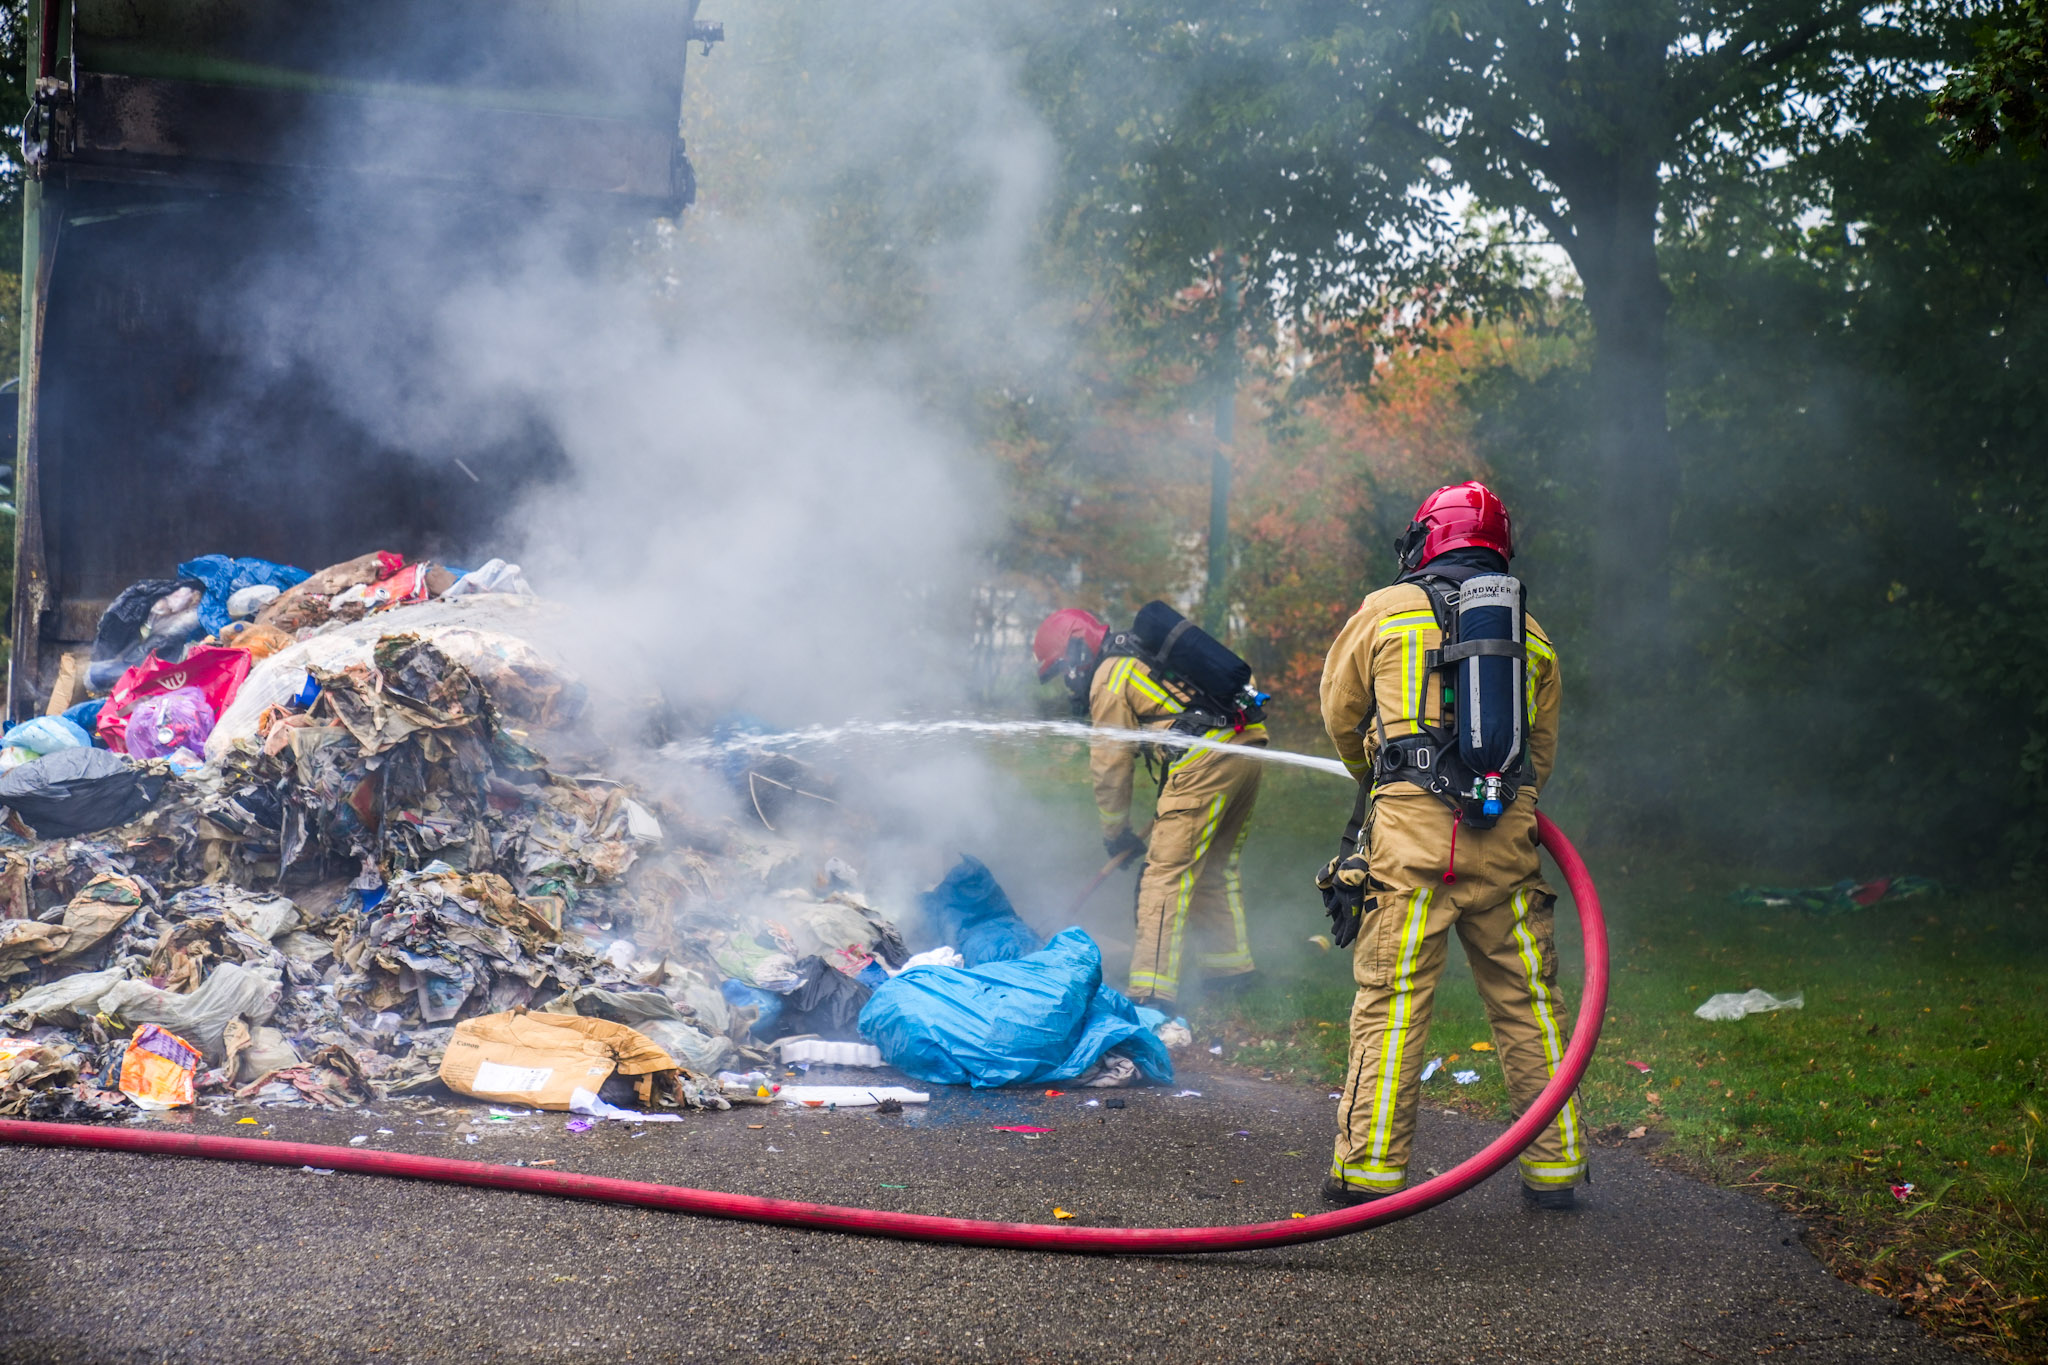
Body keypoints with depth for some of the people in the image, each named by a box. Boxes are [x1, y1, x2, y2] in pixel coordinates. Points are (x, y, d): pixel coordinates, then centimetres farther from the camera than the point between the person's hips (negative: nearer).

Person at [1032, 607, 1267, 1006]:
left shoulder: (1109, 679, 1)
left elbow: (1111, 765, 4)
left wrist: (1115, 832, 16)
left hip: (1207, 759, -9)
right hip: (1248, 746, 9)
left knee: (1168, 872, -9)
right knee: (1217, 867, 21)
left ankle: (1152, 992, -14)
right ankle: (1230, 967, 28)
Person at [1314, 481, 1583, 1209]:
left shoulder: (1385, 611, 8)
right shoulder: (1532, 633, 17)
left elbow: (1340, 713, 18)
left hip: (1412, 830, -3)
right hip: (1506, 835, 3)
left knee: (1391, 1000, -3)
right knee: (1527, 1001, 9)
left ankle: (1369, 1167, -4)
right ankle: (1555, 1164, 13)